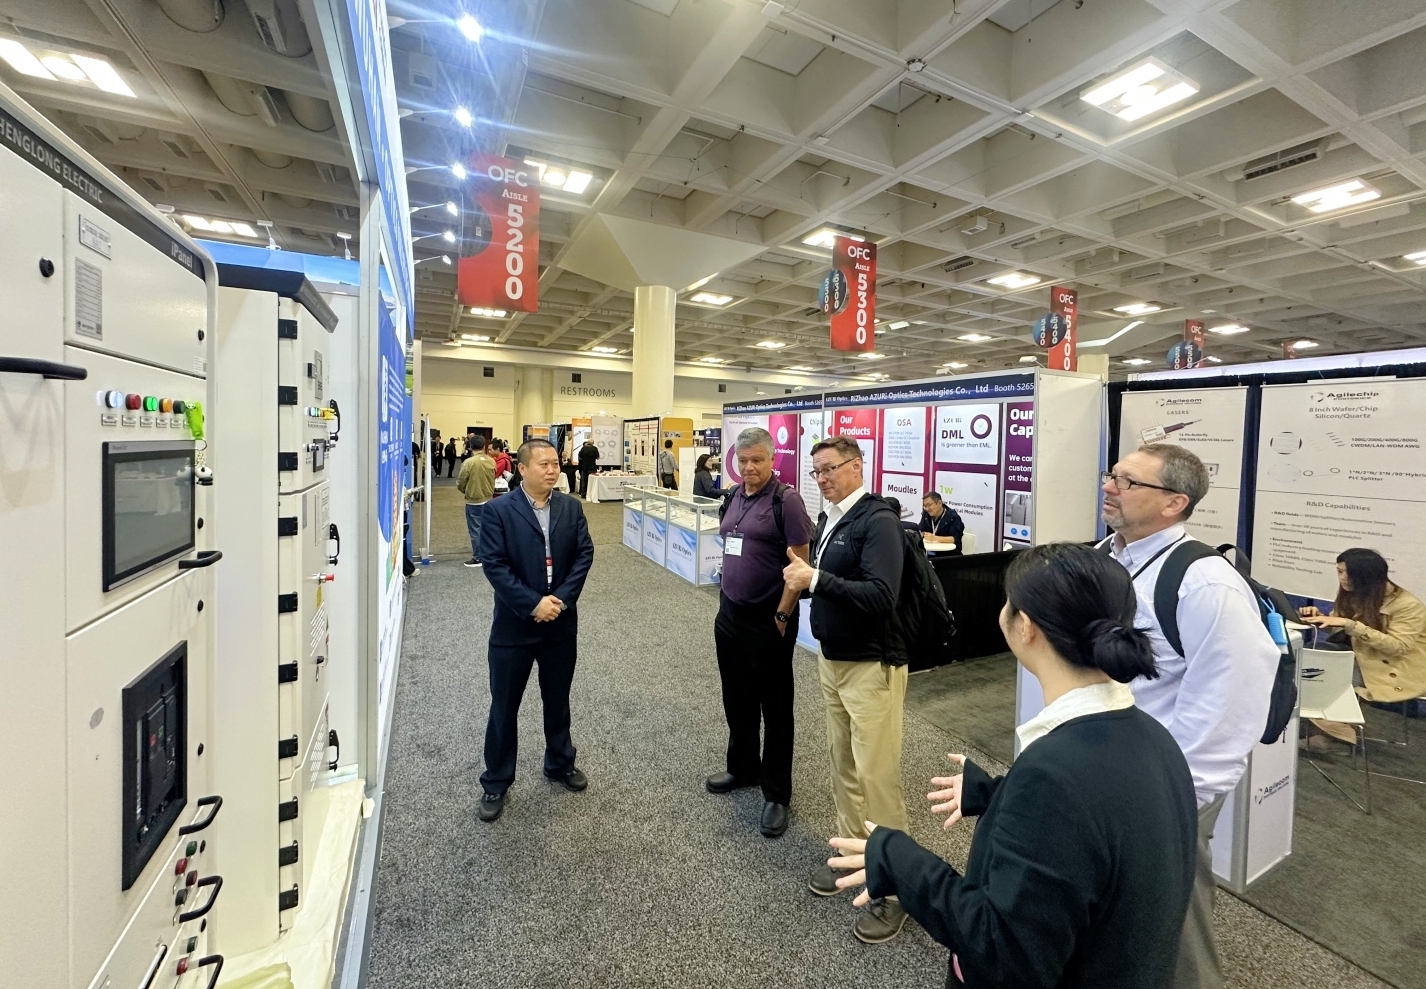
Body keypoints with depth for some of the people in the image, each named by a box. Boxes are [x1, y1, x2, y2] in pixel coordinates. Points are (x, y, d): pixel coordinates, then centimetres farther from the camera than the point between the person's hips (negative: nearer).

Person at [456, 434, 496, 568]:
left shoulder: (468, 462, -16)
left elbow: (460, 483, -8)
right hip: (489, 500, 5)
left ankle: (477, 558, 9)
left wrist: (467, 492, 11)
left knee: (475, 530, 4)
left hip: (474, 501, -5)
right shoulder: (491, 461, -3)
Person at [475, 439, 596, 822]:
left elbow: (584, 553, -3)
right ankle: (495, 782, 29)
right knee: (504, 706, 11)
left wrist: (561, 600, -15)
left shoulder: (571, 507, 2)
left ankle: (560, 763, 41)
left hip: (561, 623, 3)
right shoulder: (497, 510, -9)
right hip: (514, 625, -3)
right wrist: (533, 604, -20)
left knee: (557, 700, 19)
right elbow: (494, 564, -15)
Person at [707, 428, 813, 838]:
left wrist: (783, 615, -15)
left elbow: (800, 563, -15)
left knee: (774, 707, 8)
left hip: (768, 620, -7)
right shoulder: (735, 496, 8)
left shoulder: (786, 499, -14)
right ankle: (743, 768, 41)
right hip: (729, 613, 7)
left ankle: (776, 794, 23)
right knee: (736, 699, 20)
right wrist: (725, 598, 13)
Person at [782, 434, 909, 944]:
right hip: (830, 658, 8)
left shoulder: (878, 520, -17)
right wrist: (801, 575, -4)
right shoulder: (827, 519, 8)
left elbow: (880, 596, -28)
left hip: (872, 666, -8)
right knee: (843, 766, 18)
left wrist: (814, 579, -26)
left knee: (877, 775, 2)